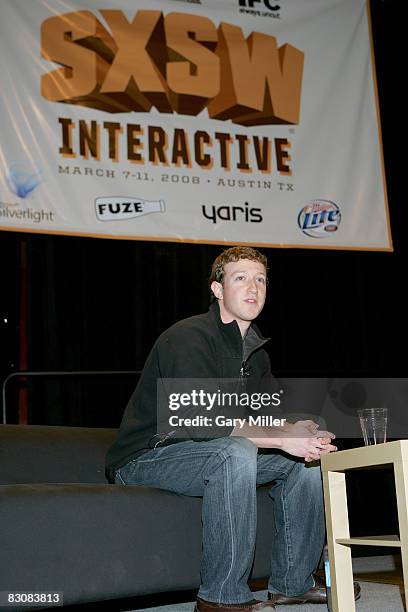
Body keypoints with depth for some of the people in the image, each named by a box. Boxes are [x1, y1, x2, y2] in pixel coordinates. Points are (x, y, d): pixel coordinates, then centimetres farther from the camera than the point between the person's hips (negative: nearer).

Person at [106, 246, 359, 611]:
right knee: (235, 451, -35)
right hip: (145, 459, -9)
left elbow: (269, 417, 5)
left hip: (205, 452, 9)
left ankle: (294, 582, 8)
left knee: (305, 455, 1)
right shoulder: (189, 338, -19)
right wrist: (284, 438, -31)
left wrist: (303, 434, -19)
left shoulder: (255, 351, 11)